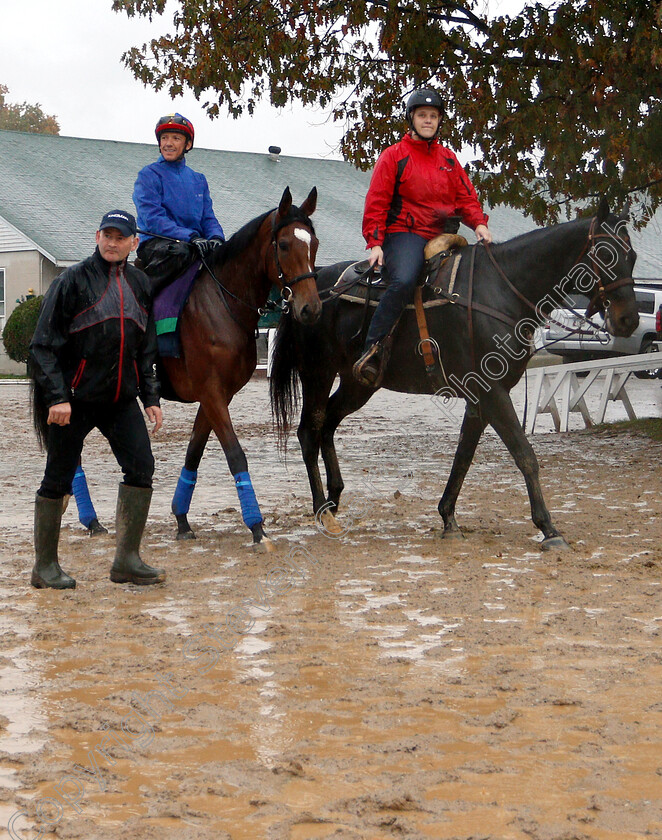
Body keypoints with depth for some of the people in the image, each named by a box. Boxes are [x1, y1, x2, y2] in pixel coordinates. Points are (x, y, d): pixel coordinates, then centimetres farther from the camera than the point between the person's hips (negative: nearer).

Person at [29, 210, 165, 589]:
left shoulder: (140, 284, 10)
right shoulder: (74, 280, -7)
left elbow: (147, 348, 17)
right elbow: (45, 344, -9)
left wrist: (151, 397, 10)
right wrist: (56, 397, -17)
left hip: (122, 398, 5)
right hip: (74, 399, -5)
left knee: (142, 468, -5)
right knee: (59, 479, 2)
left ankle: (127, 559, 3)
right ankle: (45, 565, 13)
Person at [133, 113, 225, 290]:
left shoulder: (198, 179, 20)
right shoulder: (149, 176, 1)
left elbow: (208, 217, 15)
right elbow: (153, 219, -11)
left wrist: (216, 237, -11)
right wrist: (191, 237, -25)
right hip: (155, 245, -5)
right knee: (181, 250, -38)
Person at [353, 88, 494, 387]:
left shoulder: (448, 158, 20)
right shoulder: (394, 156, 6)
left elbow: (466, 197, 19)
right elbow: (376, 203, 1)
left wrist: (478, 223, -2)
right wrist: (375, 242, -10)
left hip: (442, 237, 6)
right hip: (404, 235, -6)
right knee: (404, 281, -33)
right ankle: (372, 350, -30)